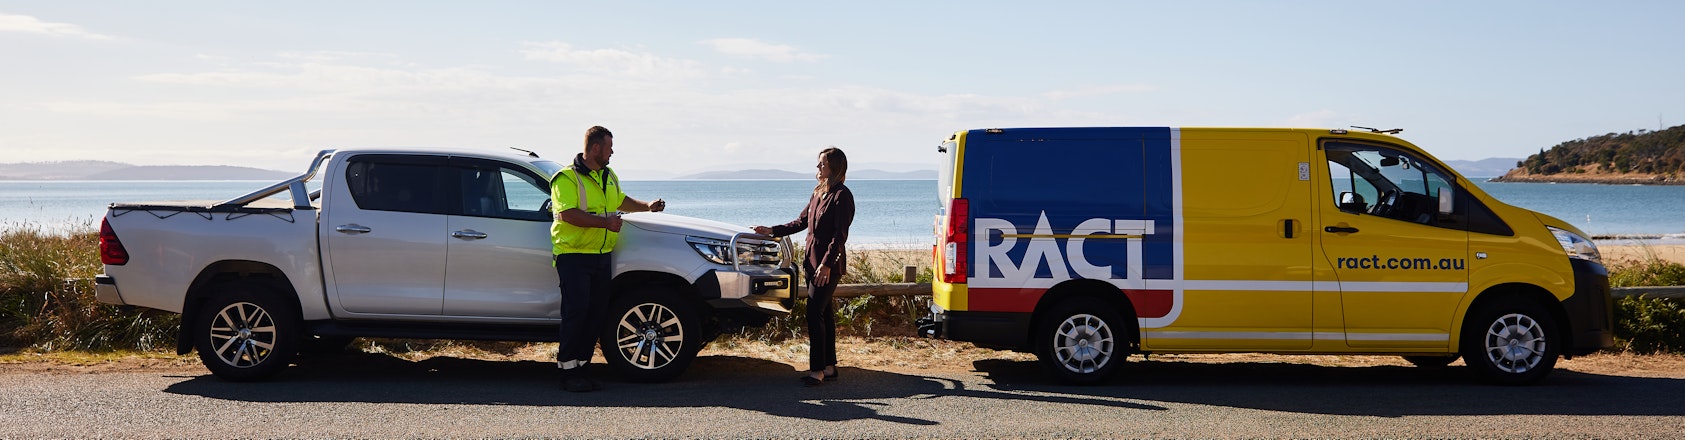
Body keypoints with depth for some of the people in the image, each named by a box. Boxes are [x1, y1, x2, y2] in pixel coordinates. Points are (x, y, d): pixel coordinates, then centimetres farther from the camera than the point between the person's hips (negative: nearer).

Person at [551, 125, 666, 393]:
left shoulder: (608, 176, 18)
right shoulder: (567, 178, -10)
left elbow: (620, 201, 36)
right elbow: (568, 214, -22)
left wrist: (647, 207, 24)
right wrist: (605, 222, -24)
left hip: (602, 255, 8)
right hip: (574, 254, -8)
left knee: (597, 313, 6)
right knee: (576, 312, -9)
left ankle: (581, 367, 13)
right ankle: (568, 372, -2)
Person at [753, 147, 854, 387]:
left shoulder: (842, 195, -11)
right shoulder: (818, 193, 16)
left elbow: (840, 234, -16)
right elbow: (802, 222, 23)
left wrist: (827, 263, -21)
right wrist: (773, 231, 17)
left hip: (829, 265, -8)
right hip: (813, 261, 8)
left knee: (815, 313, -11)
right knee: (824, 313, 10)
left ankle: (817, 370, -8)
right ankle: (829, 367, 15)